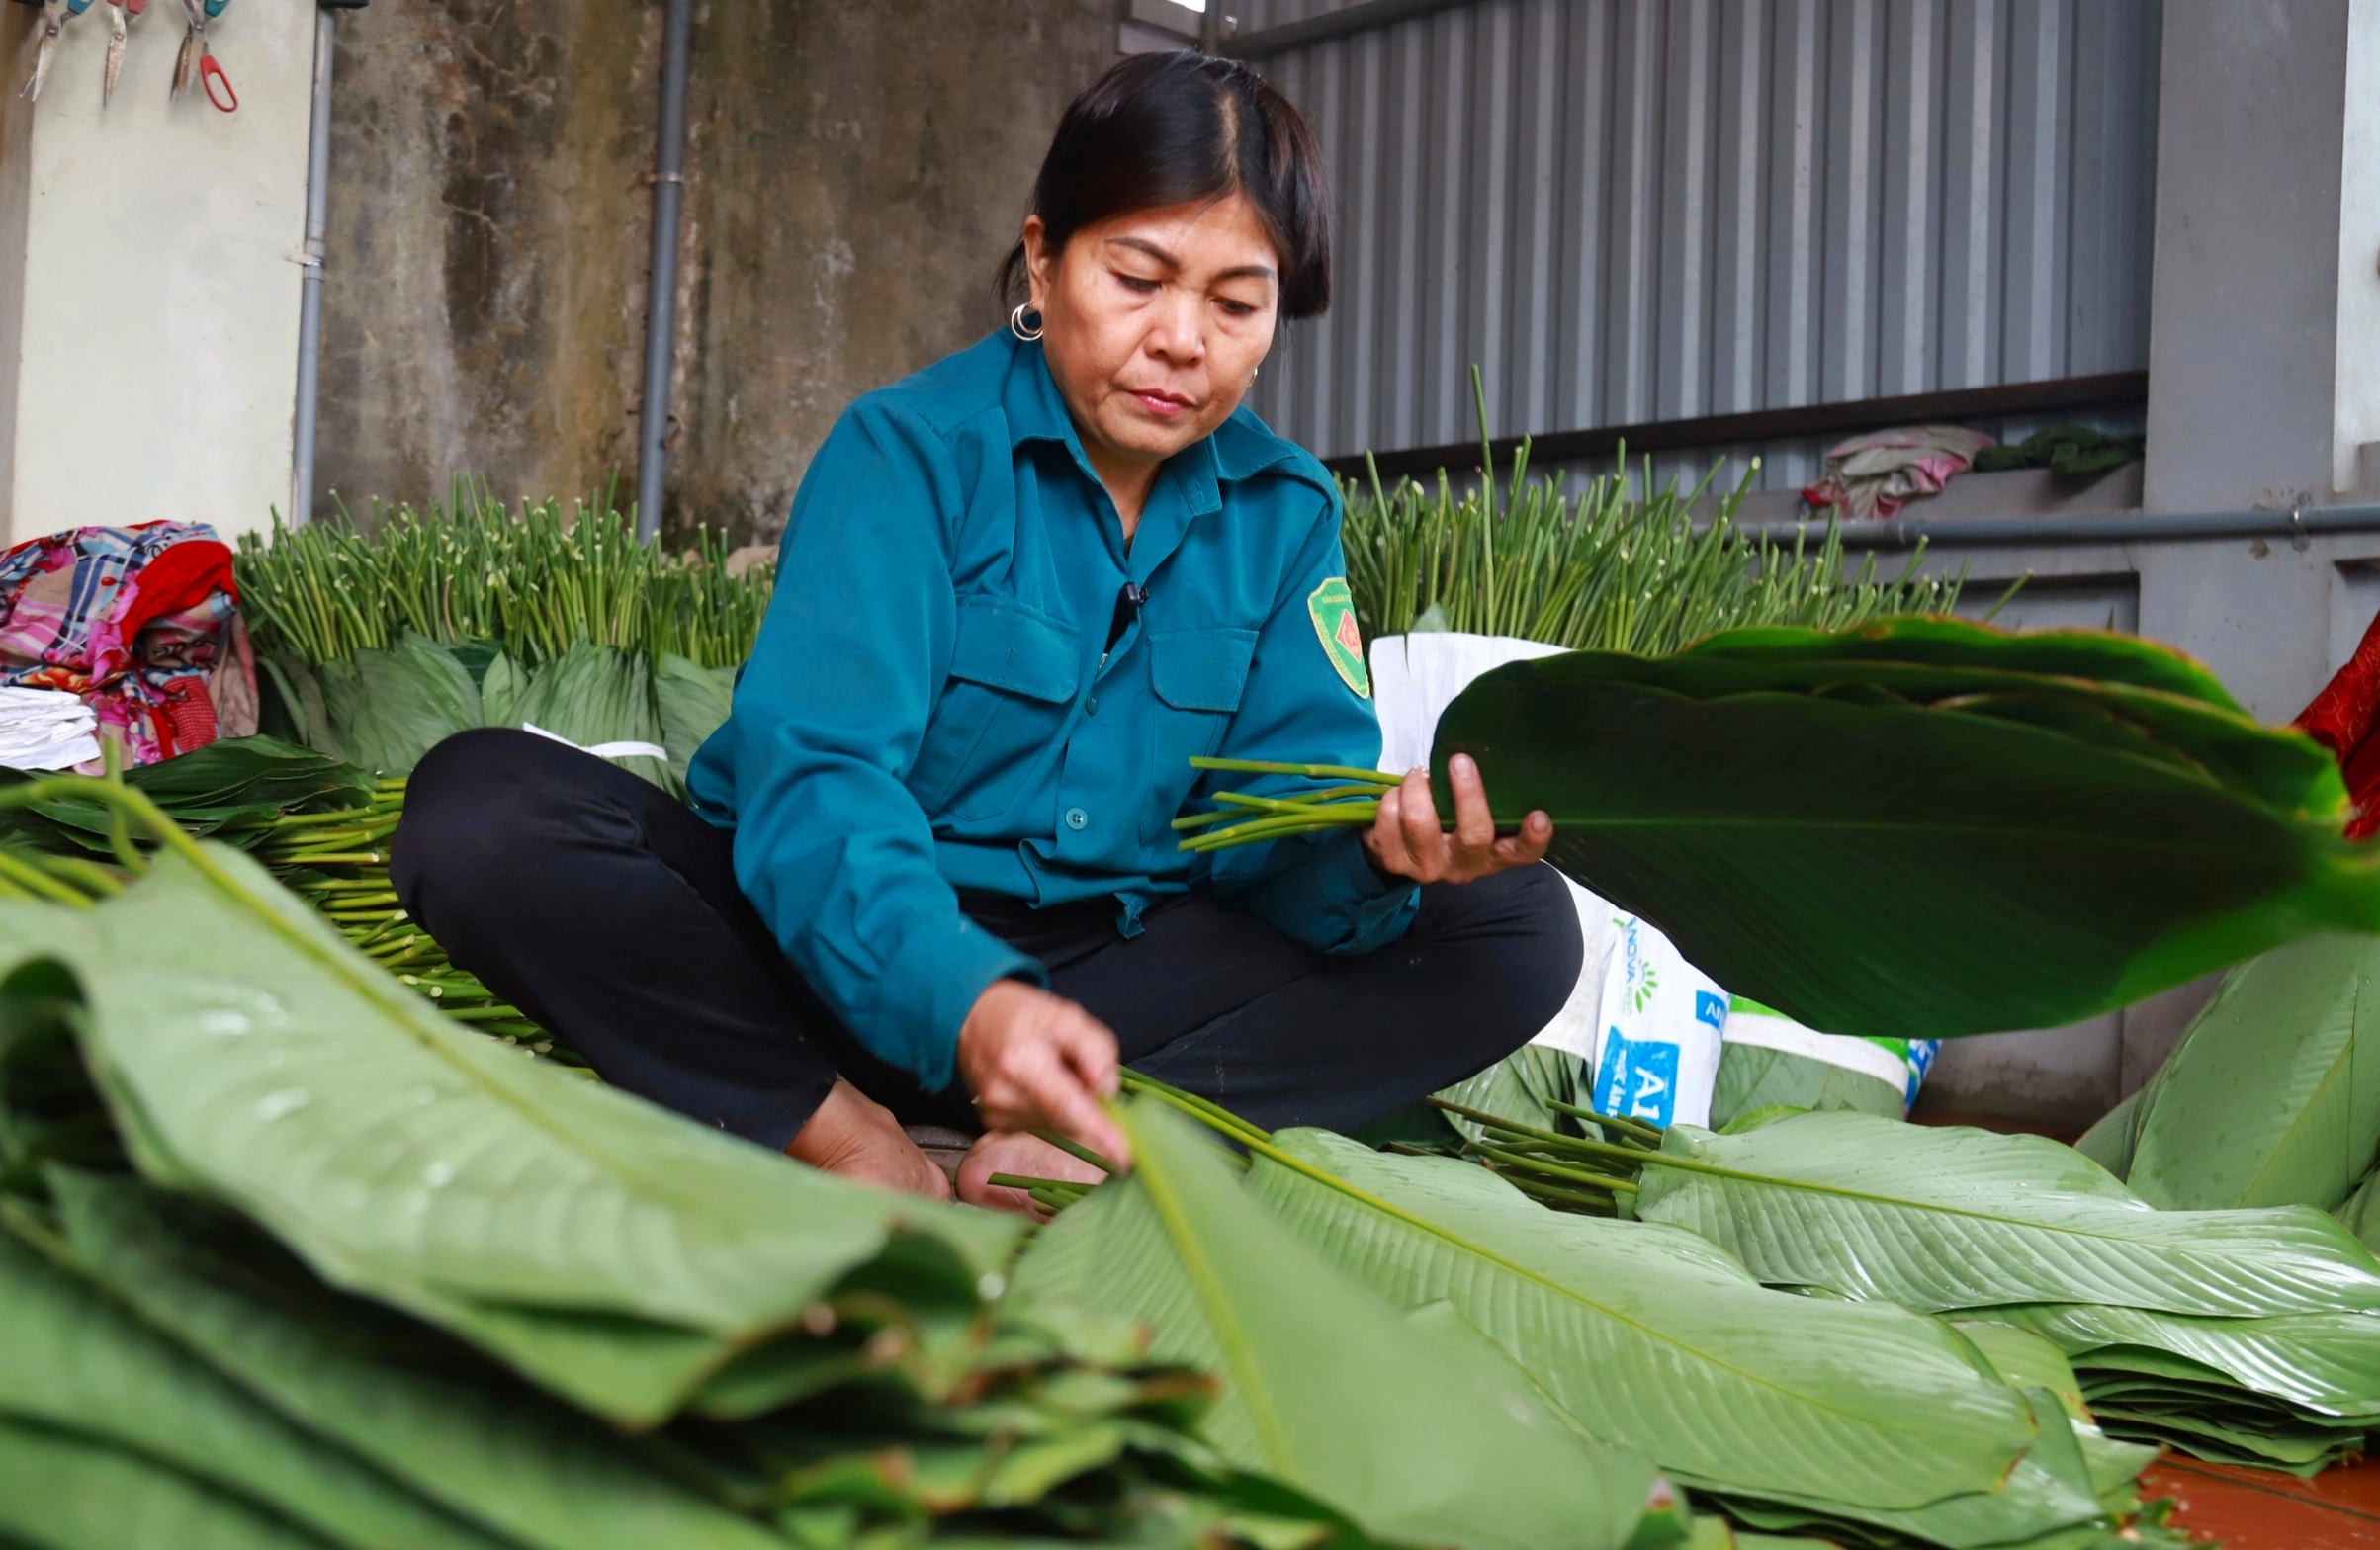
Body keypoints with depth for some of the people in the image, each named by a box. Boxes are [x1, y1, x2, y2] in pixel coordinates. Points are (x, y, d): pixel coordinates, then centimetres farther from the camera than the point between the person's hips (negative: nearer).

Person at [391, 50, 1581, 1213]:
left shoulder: (1285, 513, 3)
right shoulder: (909, 448, -10)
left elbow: (1278, 820, -6)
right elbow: (813, 776, -24)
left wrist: (1371, 858, -32)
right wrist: (962, 1000, -44)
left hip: (1103, 968, 3)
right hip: (851, 949, -3)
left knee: (1519, 928, -14)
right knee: (479, 807, -26)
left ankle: (1054, 1143, -29)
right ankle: (865, 1155, -26)